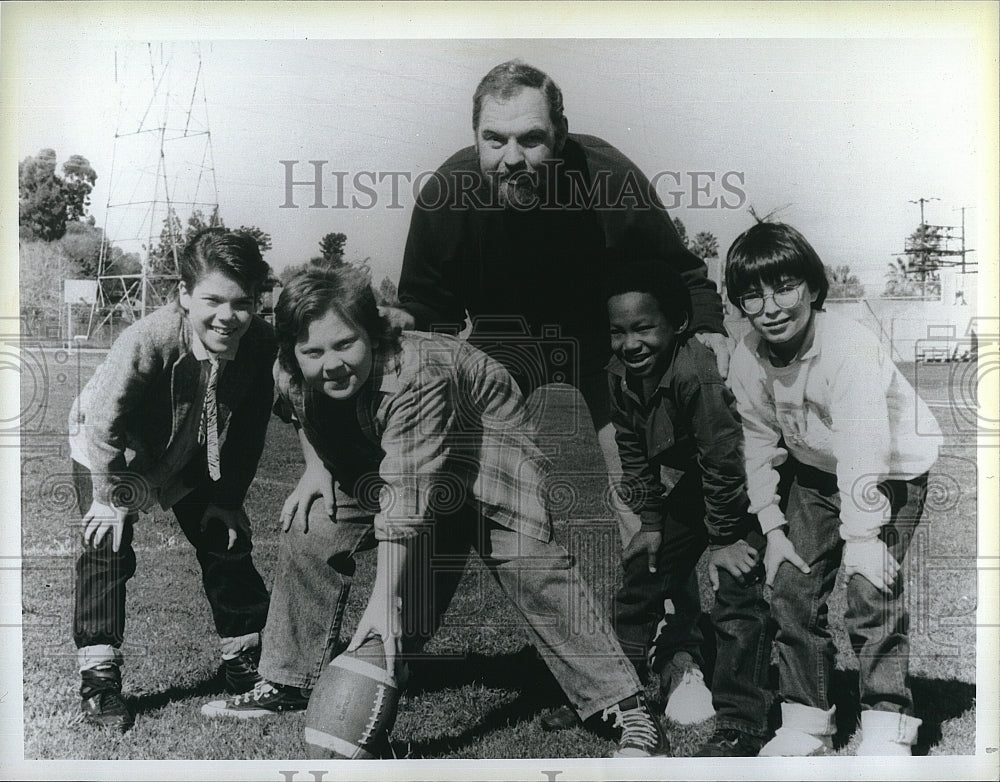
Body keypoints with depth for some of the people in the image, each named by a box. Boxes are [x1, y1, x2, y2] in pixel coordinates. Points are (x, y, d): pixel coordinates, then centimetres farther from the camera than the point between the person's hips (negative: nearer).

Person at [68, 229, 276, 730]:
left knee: (227, 539, 6)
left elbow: (249, 430, -10)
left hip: (190, 454, 4)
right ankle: (98, 676, -4)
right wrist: (119, 499, -23)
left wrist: (227, 497, -6)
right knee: (108, 549, -16)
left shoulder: (260, 343, -25)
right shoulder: (147, 341, -40)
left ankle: (245, 658, 23)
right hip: (108, 450, -4)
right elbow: (104, 426, -29)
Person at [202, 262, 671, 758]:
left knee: (533, 568, -22)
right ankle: (282, 683, 12)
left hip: (488, 449, -7)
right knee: (312, 537, -4)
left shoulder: (413, 377, -39)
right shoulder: (291, 378, -17)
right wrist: (315, 465, -4)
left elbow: (406, 500, -43)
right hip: (380, 462, 7)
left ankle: (630, 711, -19)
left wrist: (385, 601, -45)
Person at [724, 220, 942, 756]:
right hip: (813, 473, 6)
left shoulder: (850, 347, -31)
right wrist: (773, 527, -5)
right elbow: (759, 444, -2)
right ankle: (805, 726, 16)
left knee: (871, 590, -17)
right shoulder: (747, 359, -13)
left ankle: (886, 733, -2)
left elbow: (863, 447, -36)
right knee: (792, 588, 2)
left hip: (894, 469, -5)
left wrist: (861, 537, -40)